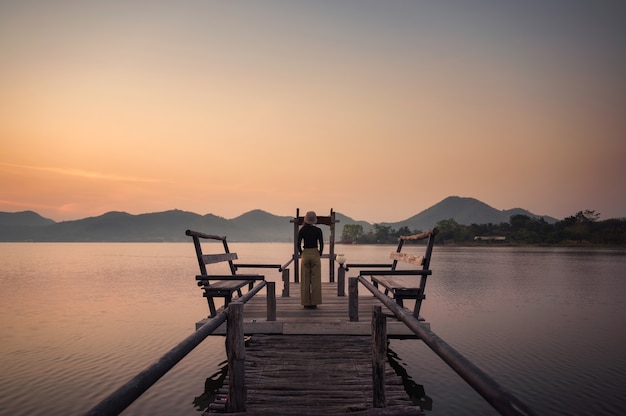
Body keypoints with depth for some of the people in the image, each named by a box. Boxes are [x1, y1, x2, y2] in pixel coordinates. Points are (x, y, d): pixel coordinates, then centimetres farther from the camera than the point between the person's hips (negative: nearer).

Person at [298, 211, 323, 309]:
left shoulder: (302, 230, -2)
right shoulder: (318, 230, -4)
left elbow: (298, 244, -1)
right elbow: (321, 244, -4)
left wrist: (301, 254, 11)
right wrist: (319, 255, 8)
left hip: (305, 255, 1)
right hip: (315, 254, -1)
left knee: (305, 280, 5)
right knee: (315, 280, 3)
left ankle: (306, 302, 7)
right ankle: (314, 302, 4)